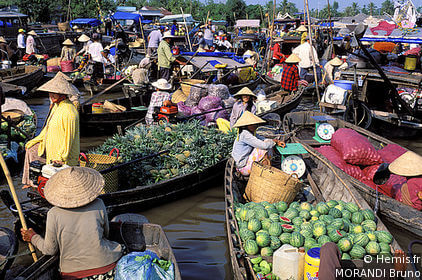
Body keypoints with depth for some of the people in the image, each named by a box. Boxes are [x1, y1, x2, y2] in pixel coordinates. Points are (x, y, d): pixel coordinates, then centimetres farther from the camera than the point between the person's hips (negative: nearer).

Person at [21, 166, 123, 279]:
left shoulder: (54, 215, -12)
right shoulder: (98, 205, -8)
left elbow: (49, 250, -1)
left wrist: (33, 237, 17)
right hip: (106, 268, 0)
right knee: (120, 248, 28)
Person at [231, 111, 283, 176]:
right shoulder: (245, 134, -22)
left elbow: (263, 140, 7)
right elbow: (264, 145, -27)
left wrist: (277, 141, -8)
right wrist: (273, 141, -8)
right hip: (244, 169, -10)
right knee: (263, 148, -15)